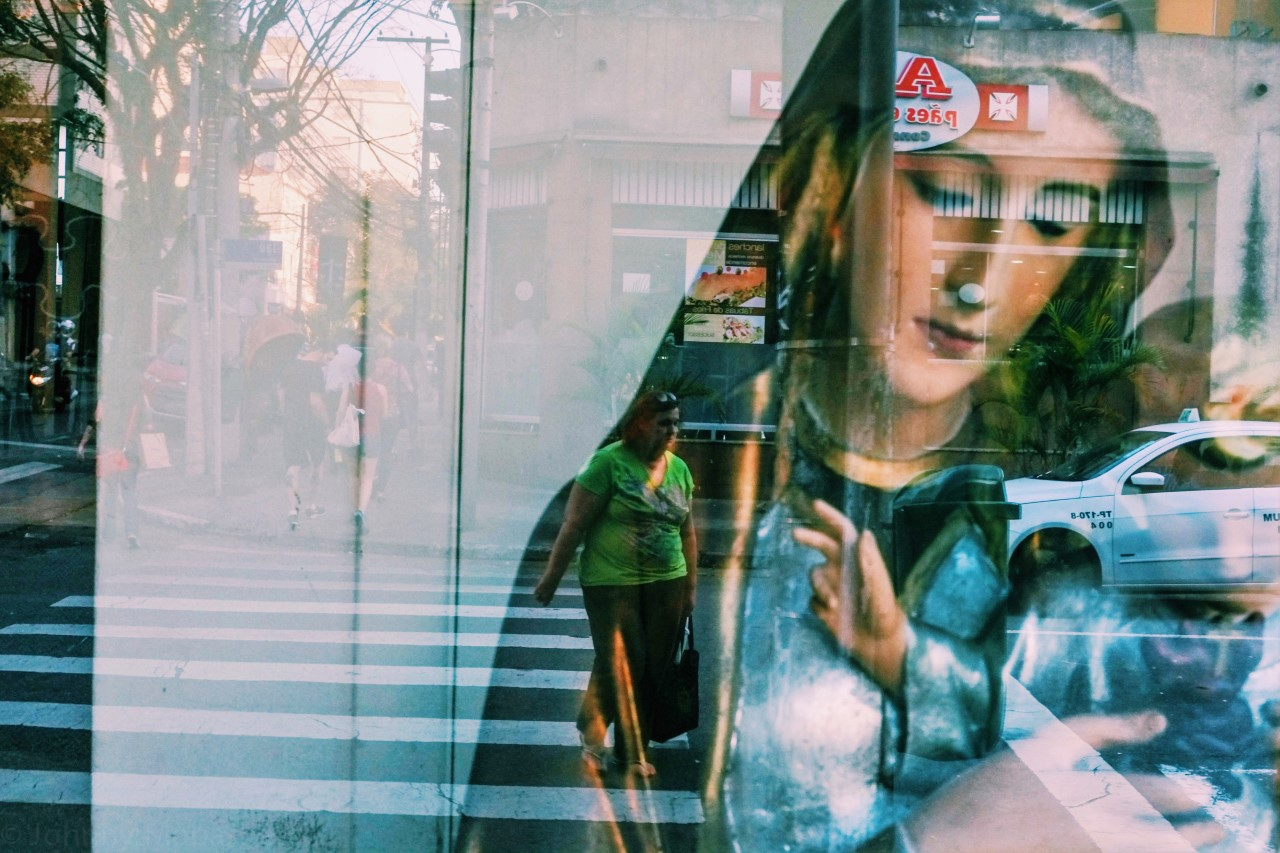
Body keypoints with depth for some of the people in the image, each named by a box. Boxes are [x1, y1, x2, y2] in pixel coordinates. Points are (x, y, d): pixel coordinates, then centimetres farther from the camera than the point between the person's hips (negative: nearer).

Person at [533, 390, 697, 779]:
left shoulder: (680, 469, 7)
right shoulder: (608, 462, -10)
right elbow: (574, 525, -9)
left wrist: (690, 587, 16)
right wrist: (551, 578, -6)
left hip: (667, 585, 6)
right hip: (611, 582, -5)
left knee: (654, 669, 8)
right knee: (622, 666, 0)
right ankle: (631, 753, 20)